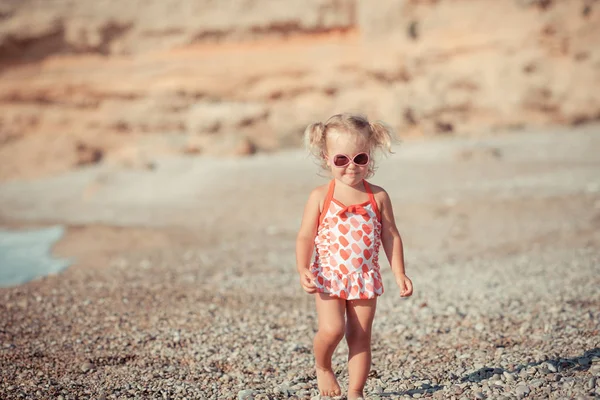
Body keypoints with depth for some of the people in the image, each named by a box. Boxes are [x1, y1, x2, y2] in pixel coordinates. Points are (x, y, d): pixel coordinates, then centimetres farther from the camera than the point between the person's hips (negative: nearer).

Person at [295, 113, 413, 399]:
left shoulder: (378, 197, 0)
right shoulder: (320, 197, -5)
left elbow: (391, 236, 5)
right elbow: (305, 237, -4)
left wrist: (399, 274, 2)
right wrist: (303, 270, -17)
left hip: (365, 278, 2)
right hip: (329, 276, -2)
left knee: (360, 336, 5)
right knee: (331, 329, -15)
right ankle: (322, 367, 16)